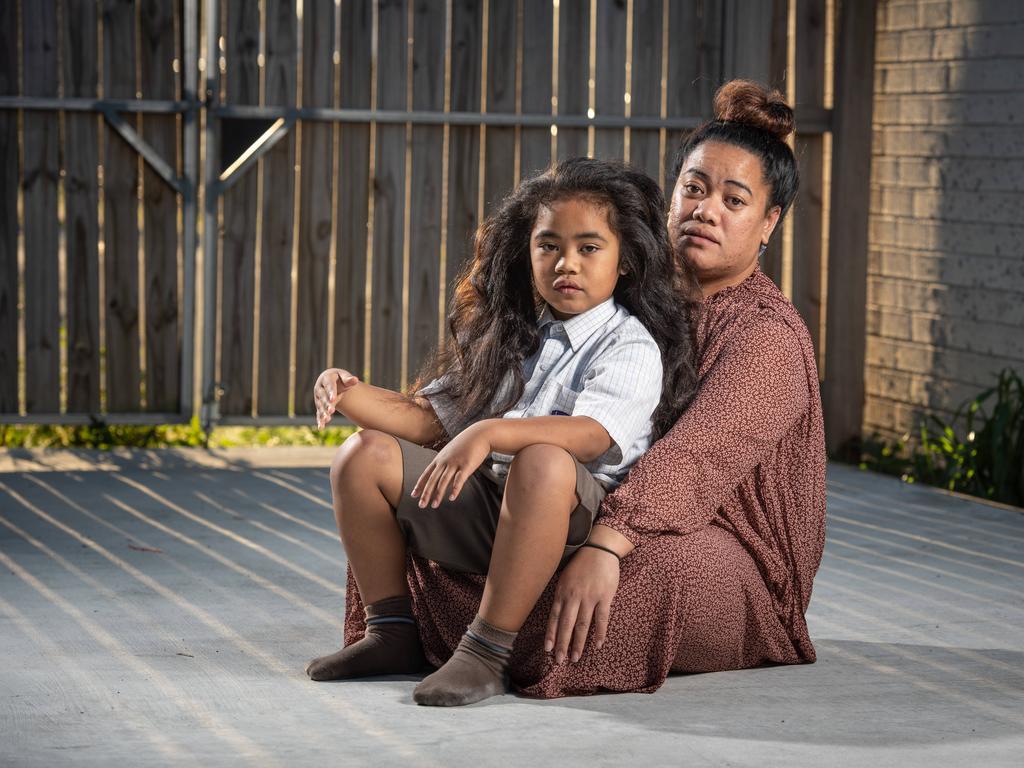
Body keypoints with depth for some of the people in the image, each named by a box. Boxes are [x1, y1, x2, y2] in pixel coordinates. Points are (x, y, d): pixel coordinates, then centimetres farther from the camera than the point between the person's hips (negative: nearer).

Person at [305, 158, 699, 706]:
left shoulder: (632, 346, -4)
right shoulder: (509, 336, 20)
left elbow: (591, 434, -24)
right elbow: (429, 417, 19)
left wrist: (489, 433, -39)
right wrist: (351, 395, 0)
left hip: (573, 518, -7)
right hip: (483, 505, 7)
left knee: (541, 462, -40)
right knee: (364, 455, -3)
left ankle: (487, 651, -36)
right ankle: (392, 630, 2)